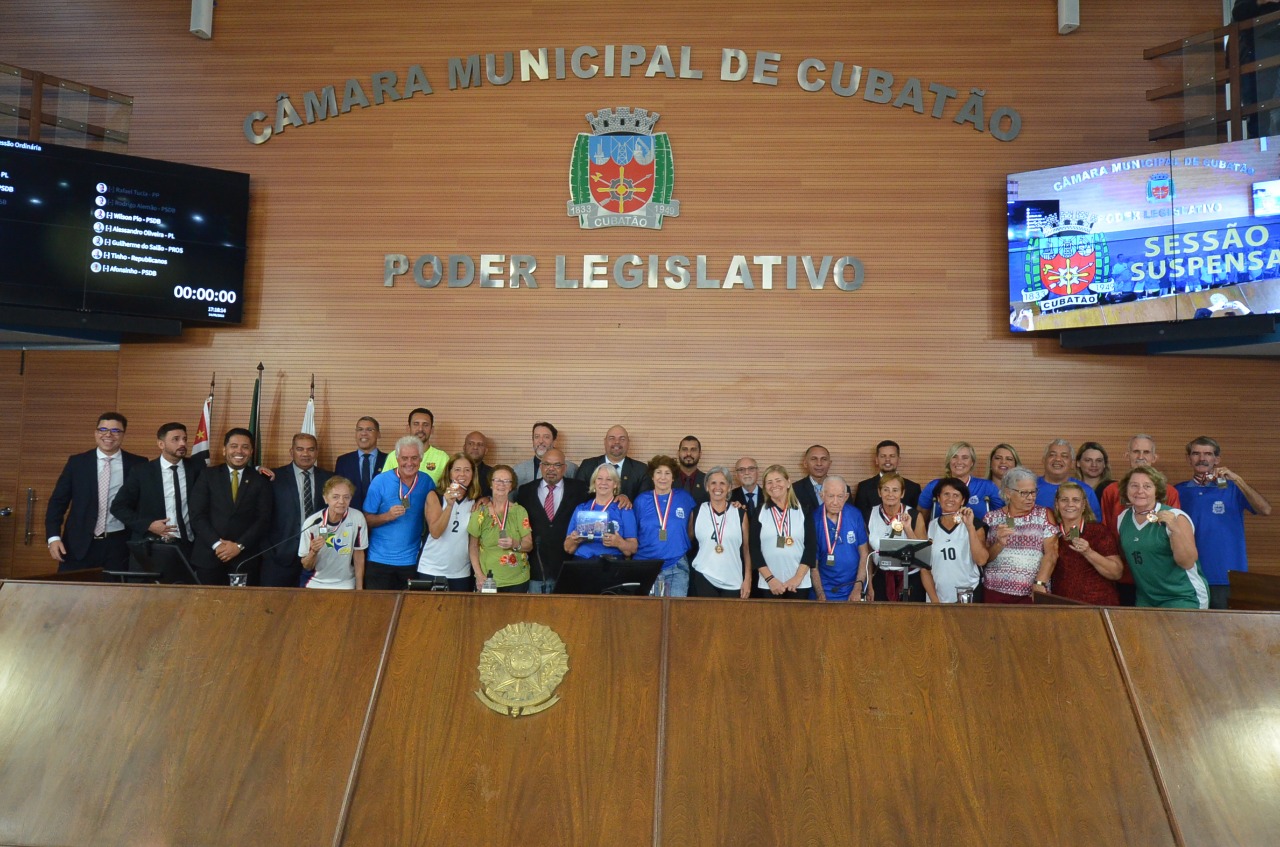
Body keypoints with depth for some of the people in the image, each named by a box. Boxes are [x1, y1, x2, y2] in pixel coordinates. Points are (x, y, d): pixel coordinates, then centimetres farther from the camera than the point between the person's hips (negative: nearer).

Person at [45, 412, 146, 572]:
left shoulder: (137, 464, 2)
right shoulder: (77, 462, 6)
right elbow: (58, 501, 6)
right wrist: (54, 537, -5)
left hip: (119, 545, -1)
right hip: (80, 544, 1)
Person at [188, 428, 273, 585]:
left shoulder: (260, 481, 7)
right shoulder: (208, 476, 8)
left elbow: (264, 520, 0)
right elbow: (197, 516, 0)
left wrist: (239, 546, -11)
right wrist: (216, 544, -11)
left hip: (244, 559, 0)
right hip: (208, 557, 0)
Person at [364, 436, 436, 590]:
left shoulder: (427, 482, 2)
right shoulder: (380, 481, -6)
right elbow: (366, 520, -3)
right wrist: (387, 516, -20)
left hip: (412, 561, 2)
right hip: (379, 560, -2)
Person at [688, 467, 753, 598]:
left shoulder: (740, 514, 4)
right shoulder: (697, 512, 4)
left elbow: (746, 548, 6)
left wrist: (747, 579, 0)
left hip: (733, 582, 0)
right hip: (703, 578, 0)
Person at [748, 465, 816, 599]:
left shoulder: (803, 510, 5)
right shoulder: (759, 512, 5)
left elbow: (811, 546, 2)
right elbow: (754, 548, 1)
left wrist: (798, 578, -7)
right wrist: (770, 578, -8)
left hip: (800, 584, 0)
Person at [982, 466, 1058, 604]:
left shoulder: (1044, 515, 6)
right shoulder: (992, 518, 7)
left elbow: (1051, 554, -2)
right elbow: (984, 557, 6)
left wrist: (1040, 583, -14)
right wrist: (1000, 543, -12)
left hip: (1032, 592, 0)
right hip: (996, 590, 1)